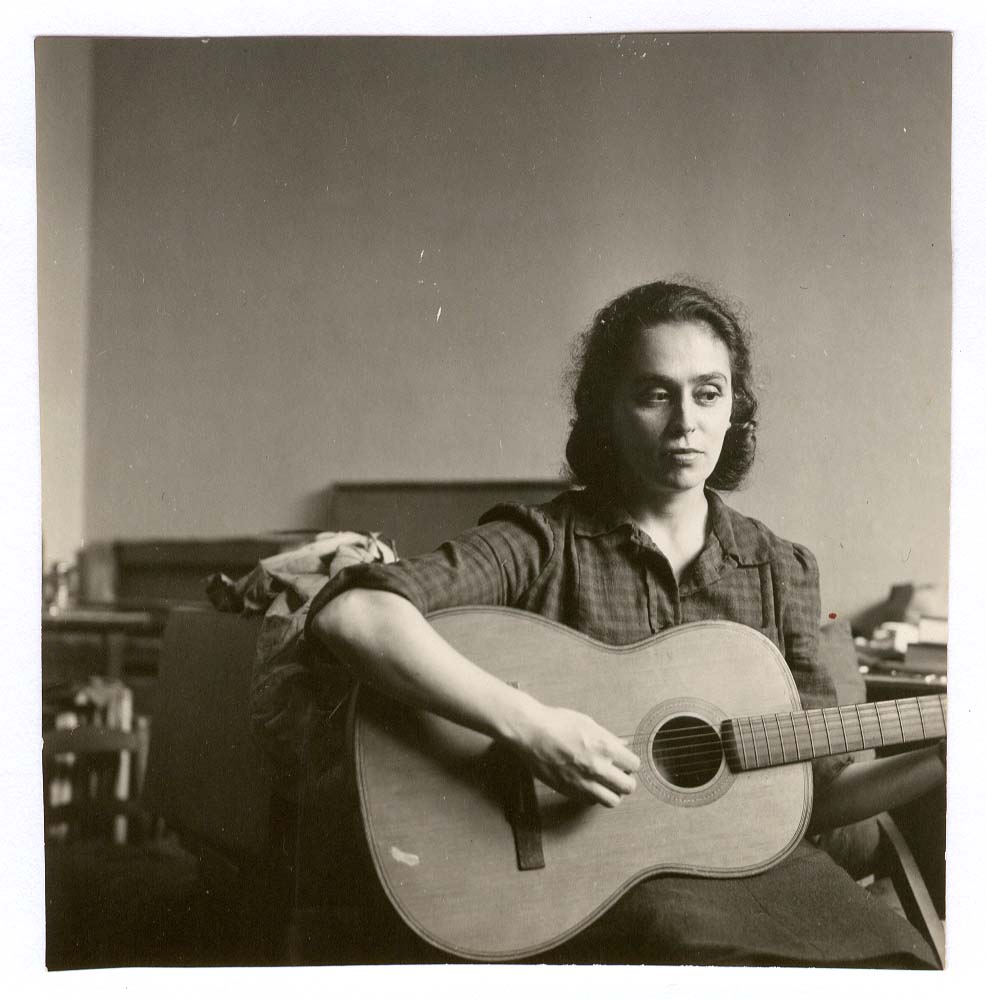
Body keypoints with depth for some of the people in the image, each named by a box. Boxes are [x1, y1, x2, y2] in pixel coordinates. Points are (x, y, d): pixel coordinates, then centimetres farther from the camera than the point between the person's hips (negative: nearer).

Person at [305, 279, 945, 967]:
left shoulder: (779, 570, 10)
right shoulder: (543, 543, -5)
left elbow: (816, 792, 12)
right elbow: (349, 613, -20)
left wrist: (938, 764, -4)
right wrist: (527, 724, -26)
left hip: (752, 855, 5)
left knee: (897, 959, -22)